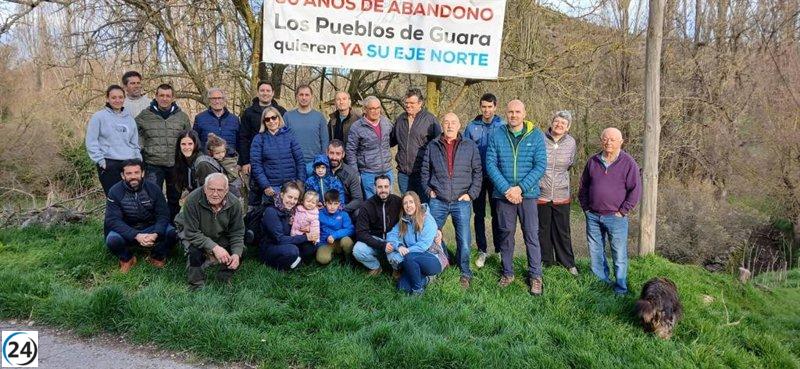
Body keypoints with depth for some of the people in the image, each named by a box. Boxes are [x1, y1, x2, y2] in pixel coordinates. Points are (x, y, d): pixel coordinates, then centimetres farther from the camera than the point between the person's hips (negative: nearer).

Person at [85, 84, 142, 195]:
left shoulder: (129, 118, 15)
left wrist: (138, 160, 9)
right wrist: (100, 160, -9)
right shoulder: (98, 117, 1)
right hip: (108, 164, -4)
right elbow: (91, 142, -2)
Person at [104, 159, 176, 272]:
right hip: (127, 232, -1)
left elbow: (163, 215, -9)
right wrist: (136, 236, -34)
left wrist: (155, 234, -31)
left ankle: (157, 257, 5)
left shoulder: (153, 189, -6)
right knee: (112, 240, -33)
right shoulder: (115, 192, -11)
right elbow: (113, 220, -19)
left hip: (151, 230, 1)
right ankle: (127, 259, 2)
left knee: (173, 233, -26)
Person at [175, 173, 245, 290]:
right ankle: (196, 285, -10)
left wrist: (236, 254, -30)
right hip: (192, 234, -3)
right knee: (195, 250, -34)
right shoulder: (193, 200, -32)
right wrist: (214, 247, -42)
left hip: (220, 237, 3)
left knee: (240, 251, -17)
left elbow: (237, 232, -12)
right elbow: (192, 233, -31)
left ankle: (224, 279, 9)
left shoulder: (234, 204, -21)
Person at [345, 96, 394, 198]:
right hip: (368, 174, -4)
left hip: (387, 171, 5)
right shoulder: (357, 127, -8)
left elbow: (392, 140, 24)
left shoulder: (386, 122, 5)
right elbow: (350, 152, -5)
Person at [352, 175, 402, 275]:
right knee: (357, 251, -28)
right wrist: (381, 245, -26)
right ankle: (375, 267, 3)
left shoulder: (398, 202, -8)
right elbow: (361, 233, -14)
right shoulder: (367, 206, -10)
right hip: (375, 240, 1)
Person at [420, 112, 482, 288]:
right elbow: (425, 170, 13)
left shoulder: (470, 147, 4)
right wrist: (429, 190, 3)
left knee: (464, 241, 1)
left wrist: (471, 193, -2)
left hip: (461, 202, -1)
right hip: (438, 201, 1)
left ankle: (465, 273, 19)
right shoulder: (432, 146, 7)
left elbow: (478, 172, 6)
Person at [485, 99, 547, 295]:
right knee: (505, 233, 10)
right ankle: (508, 273, 24)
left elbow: (540, 166, -6)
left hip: (528, 193, -1)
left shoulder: (536, 136, -2)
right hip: (503, 194, 2)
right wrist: (506, 189, -13)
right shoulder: (496, 136, 1)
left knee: (531, 234, 1)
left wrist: (520, 188, -15)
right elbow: (491, 164, -4)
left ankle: (535, 276, 12)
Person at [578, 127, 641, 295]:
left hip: (616, 217, -4)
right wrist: (585, 207, 9)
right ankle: (601, 282, 28)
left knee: (619, 255, 1)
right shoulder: (593, 161, 7)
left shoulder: (628, 162, -5)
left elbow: (635, 190, -6)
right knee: (595, 253, 13)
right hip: (593, 216, 4)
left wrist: (623, 211, -8)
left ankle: (621, 289, 13)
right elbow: (583, 185, 16)